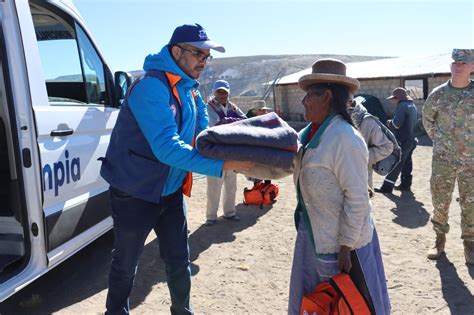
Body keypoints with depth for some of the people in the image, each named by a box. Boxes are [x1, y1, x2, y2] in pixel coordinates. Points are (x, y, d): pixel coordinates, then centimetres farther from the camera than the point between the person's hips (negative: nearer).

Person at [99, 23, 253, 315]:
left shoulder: (188, 87, 1)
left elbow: (201, 110, 20)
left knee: (179, 261, 13)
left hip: (171, 191, 7)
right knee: (125, 265, 14)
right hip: (136, 193, -6)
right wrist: (221, 165, -35)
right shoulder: (152, 87, -24)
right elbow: (167, 148, -33)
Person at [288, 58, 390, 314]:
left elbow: (357, 199, -22)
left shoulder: (345, 139, -24)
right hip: (313, 235, 8)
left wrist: (346, 247, -19)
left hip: (341, 240, -8)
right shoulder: (310, 132, 2)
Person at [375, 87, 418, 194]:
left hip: (402, 141, -9)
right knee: (406, 162, 15)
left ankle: (387, 187, -2)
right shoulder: (413, 106, 14)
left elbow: (397, 124, -24)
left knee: (395, 164, -6)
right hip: (411, 139, 10)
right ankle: (405, 184, 23)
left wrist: (390, 122, -3)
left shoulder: (402, 106, -16)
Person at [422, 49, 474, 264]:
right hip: (443, 159, 0)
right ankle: (440, 240, 23)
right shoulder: (438, 94, -1)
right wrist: (436, 139, 8)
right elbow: (427, 119, 15)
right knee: (440, 201, 6)